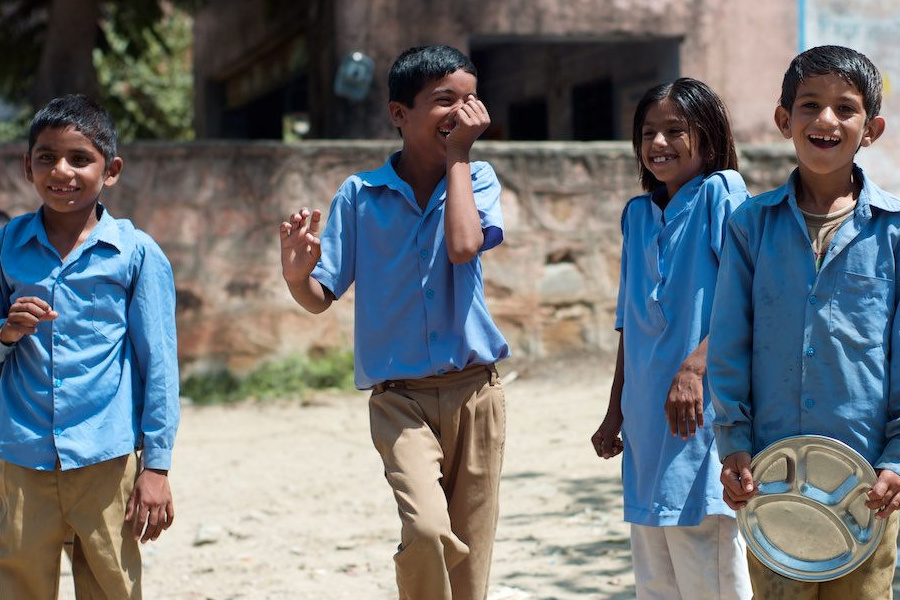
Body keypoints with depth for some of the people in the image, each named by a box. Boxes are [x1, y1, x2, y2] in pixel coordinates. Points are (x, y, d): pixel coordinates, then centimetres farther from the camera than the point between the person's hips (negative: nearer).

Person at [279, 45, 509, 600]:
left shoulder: (476, 178, 3)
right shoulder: (360, 194, 1)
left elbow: (464, 245, -18)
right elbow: (320, 298, 1)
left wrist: (458, 157, -9)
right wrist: (296, 273, -21)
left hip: (475, 390, 2)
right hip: (400, 396, -2)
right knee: (426, 528, -24)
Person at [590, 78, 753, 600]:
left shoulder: (722, 193, -5)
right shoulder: (637, 214, 16)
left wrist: (694, 367, -26)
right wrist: (614, 415, 19)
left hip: (703, 413, -7)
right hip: (646, 418, 7)